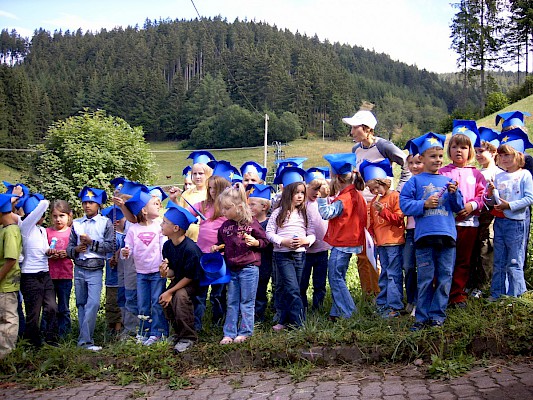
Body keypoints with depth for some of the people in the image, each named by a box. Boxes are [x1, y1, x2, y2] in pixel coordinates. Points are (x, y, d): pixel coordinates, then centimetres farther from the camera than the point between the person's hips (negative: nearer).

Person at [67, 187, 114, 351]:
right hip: (79, 268, 4)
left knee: (93, 303, -14)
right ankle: (85, 339, 16)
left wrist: (91, 242, -12)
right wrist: (76, 249, -9)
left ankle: (84, 340, -10)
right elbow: (69, 247, 12)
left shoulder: (105, 222, 2)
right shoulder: (77, 223, 12)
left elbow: (110, 246, -7)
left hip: (95, 269, -4)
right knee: (81, 303, 8)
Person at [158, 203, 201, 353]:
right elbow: (172, 272, 3)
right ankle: (179, 333, 6)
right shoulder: (167, 246, -6)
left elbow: (190, 277, -21)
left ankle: (188, 337, -16)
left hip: (195, 283, -7)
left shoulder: (190, 249, -28)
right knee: (164, 299, -16)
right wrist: (165, 272, -22)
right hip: (178, 280, 7)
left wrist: (170, 291, -19)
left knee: (181, 295, -32)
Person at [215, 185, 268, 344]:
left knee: (246, 301, 4)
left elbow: (265, 240, -1)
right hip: (231, 269, 5)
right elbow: (222, 243, 21)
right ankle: (229, 334, 16)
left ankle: (245, 332, 15)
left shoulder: (251, 223, -8)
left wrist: (255, 242, -20)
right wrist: (216, 247, 1)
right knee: (232, 302, 10)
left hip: (249, 268, -5)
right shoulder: (225, 226, 6)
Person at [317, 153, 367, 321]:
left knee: (335, 278, -3)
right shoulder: (356, 195, 10)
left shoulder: (344, 199, -20)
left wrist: (322, 197, -17)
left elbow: (326, 213, -23)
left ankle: (348, 312, -2)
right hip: (350, 241, 10)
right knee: (338, 278, 15)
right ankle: (337, 312, 21)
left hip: (341, 244, -10)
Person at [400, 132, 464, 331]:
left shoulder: (448, 180, 14)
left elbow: (459, 207, 13)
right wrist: (424, 204, -13)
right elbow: (404, 204, -2)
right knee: (425, 279, 1)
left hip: (447, 235, 3)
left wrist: (454, 194, -5)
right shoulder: (415, 181, 6)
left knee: (444, 278, 4)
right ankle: (422, 317, 9)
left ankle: (437, 315, 14)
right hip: (424, 235, -3)